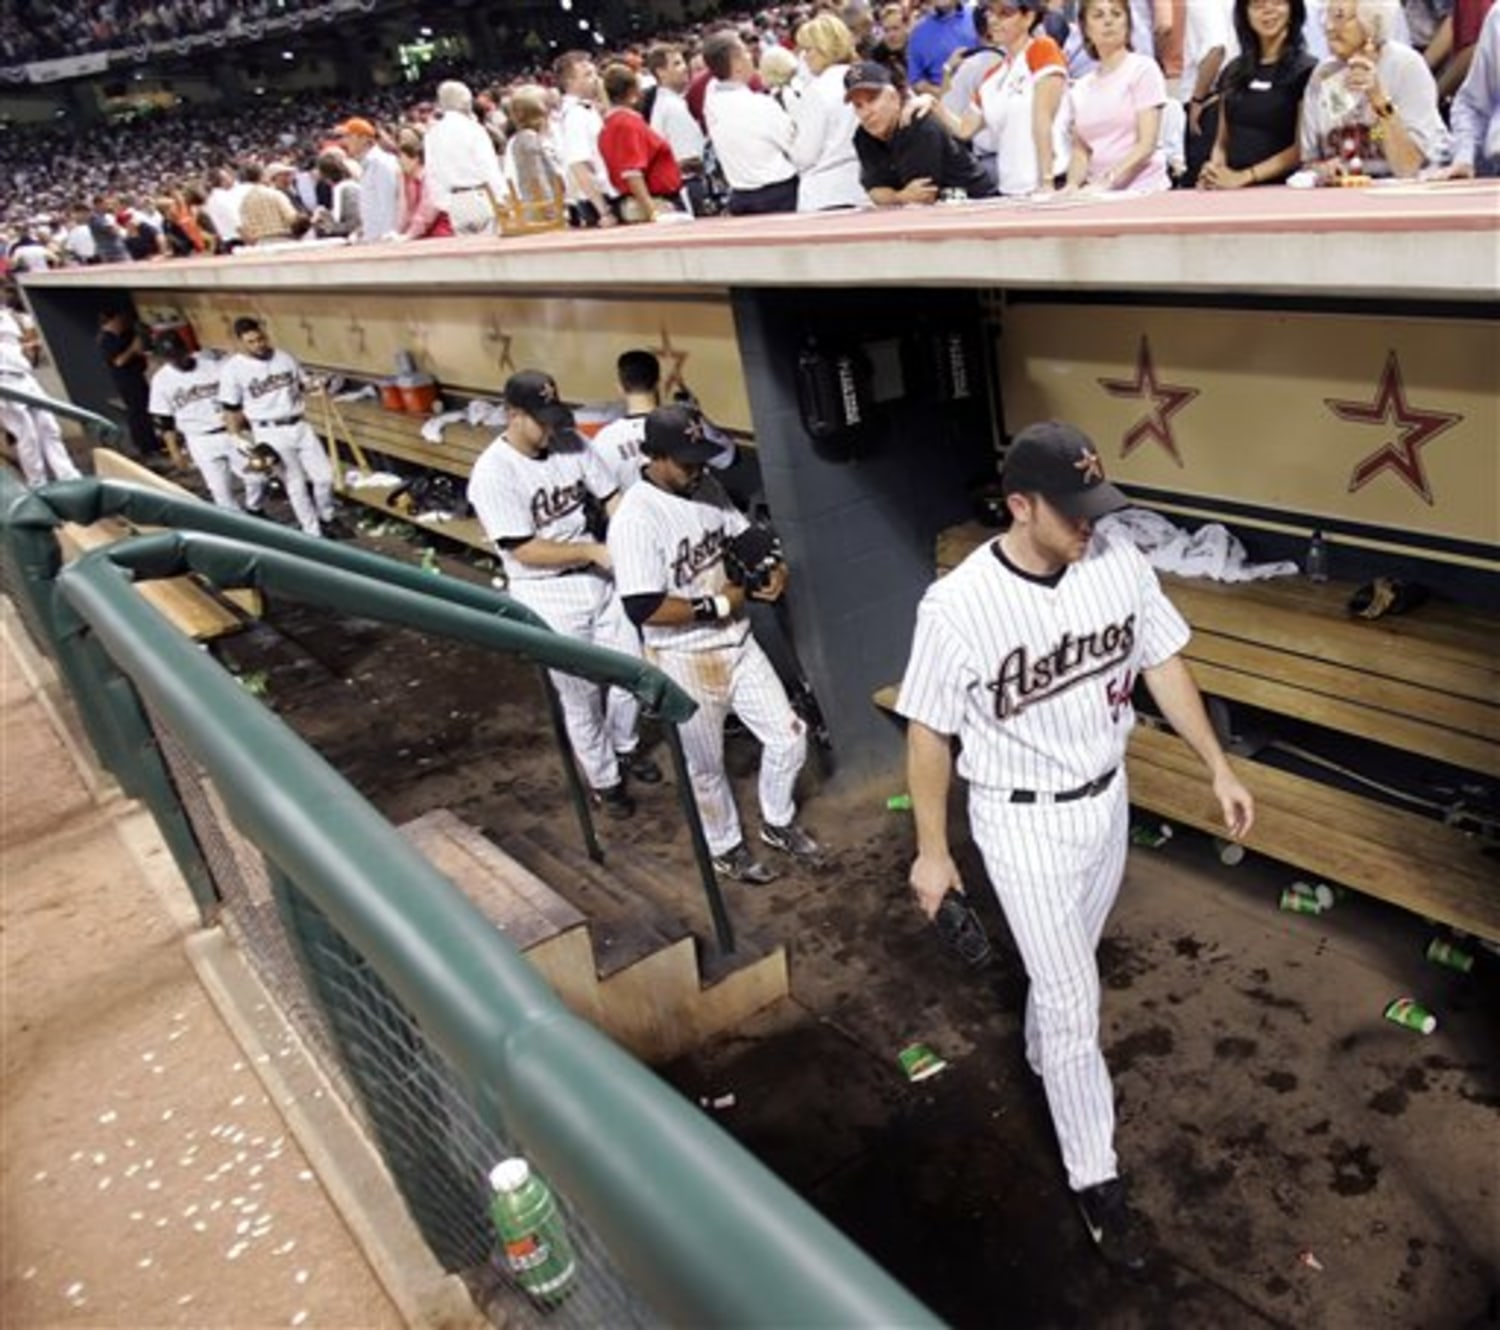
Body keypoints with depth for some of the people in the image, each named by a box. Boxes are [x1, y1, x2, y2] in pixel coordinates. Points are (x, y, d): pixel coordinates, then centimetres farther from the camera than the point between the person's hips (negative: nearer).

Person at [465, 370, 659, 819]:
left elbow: (611, 497, 0)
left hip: (600, 579, 5)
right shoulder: (492, 474, -20)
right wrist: (594, 550, -25)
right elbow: (524, 550, -22)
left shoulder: (569, 443, -4)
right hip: (547, 597, -5)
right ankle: (603, 778, 33)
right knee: (580, 696, 9)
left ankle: (624, 746, 45)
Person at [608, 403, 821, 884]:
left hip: (737, 642, 7)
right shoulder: (636, 519, -25)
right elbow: (643, 609, -29)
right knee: (705, 764, 13)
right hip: (683, 661, -7)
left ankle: (778, 823, 37)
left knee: (788, 735, 13)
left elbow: (742, 535, 15)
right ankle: (725, 847, 37)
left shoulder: (705, 487, -1)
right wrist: (718, 604, -20)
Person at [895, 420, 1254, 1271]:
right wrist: (932, 850, -7)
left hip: (1108, 801, 5)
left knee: (1070, 967, 26)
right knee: (1073, 999, 3)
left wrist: (1219, 766, 3)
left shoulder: (1121, 563, -12)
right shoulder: (957, 607, -25)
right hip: (1023, 823, -5)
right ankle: (1097, 1179, 22)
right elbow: (929, 732, -14)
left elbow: (1162, 664, 3)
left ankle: (1048, 1061, 55)